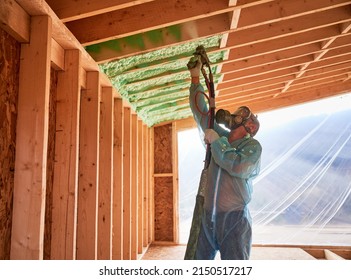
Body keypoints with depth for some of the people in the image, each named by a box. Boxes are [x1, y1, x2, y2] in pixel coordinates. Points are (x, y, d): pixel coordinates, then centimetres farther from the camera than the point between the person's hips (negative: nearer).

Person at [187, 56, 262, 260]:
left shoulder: (253, 146, -5)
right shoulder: (221, 136, 11)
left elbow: (239, 167, -25)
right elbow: (201, 111, 14)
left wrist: (216, 141, -14)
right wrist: (195, 79, 13)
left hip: (234, 220, -5)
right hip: (208, 217, 5)